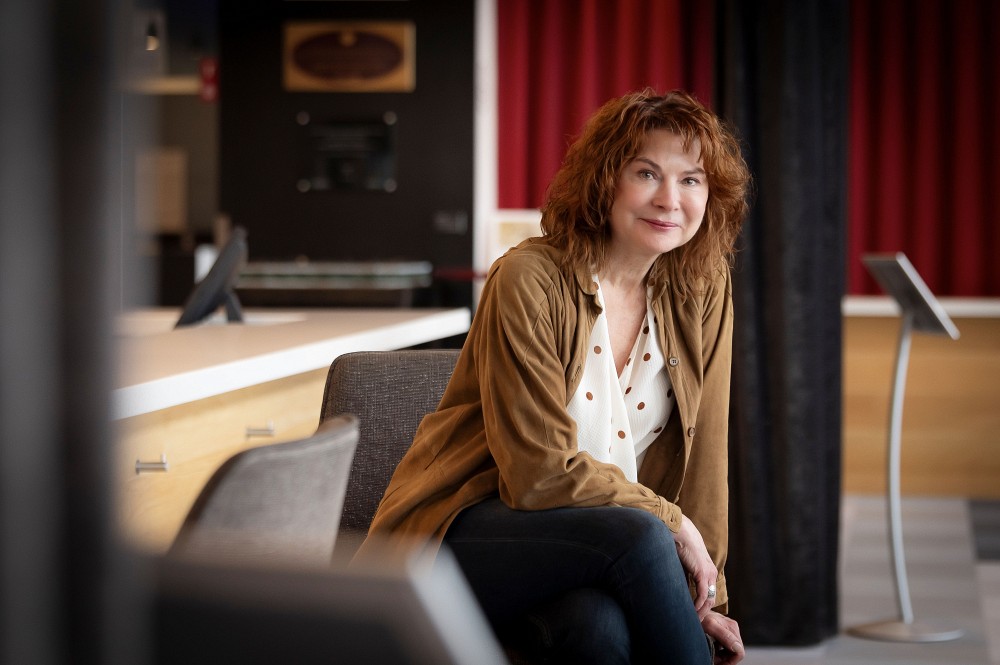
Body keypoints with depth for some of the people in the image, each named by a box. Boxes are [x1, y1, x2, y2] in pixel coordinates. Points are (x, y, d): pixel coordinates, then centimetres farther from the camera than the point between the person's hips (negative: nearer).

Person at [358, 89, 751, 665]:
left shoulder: (703, 290, 2)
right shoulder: (530, 279, -15)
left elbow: (702, 454, 4)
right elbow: (541, 474, -17)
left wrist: (704, 596, -1)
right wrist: (671, 521, -12)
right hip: (468, 533, -3)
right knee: (639, 536, -33)